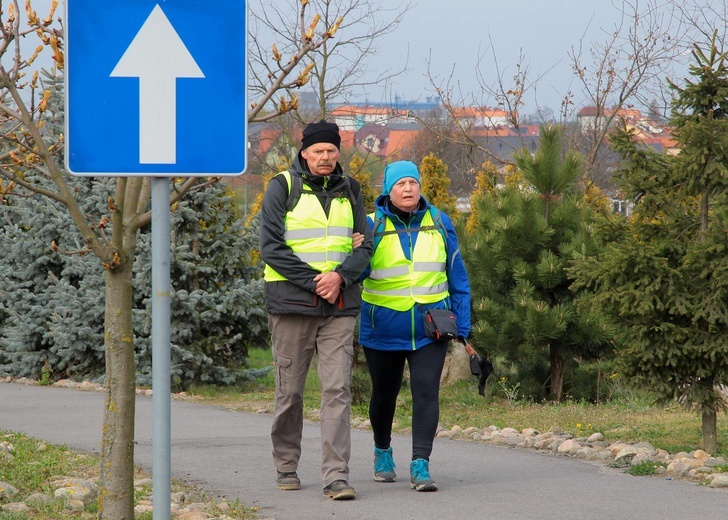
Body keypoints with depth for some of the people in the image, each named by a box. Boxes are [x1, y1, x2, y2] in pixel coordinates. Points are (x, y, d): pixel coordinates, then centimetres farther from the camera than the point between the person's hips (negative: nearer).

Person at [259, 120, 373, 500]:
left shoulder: (348, 191, 12)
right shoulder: (282, 188, -1)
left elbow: (364, 246, 8)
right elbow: (271, 247, -7)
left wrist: (339, 275, -11)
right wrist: (314, 280, -13)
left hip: (339, 305, 2)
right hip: (292, 303, -2)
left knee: (338, 389, -8)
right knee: (290, 390, 5)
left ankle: (336, 476, -11)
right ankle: (286, 466, 22)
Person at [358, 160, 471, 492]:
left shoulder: (439, 223, 4)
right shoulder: (372, 226, -3)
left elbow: (457, 277, 10)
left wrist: (462, 324, 8)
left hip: (429, 328, 0)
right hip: (383, 329, 0)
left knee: (426, 392, -14)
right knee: (384, 394, 15)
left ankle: (420, 466, -19)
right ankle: (382, 452, 39)